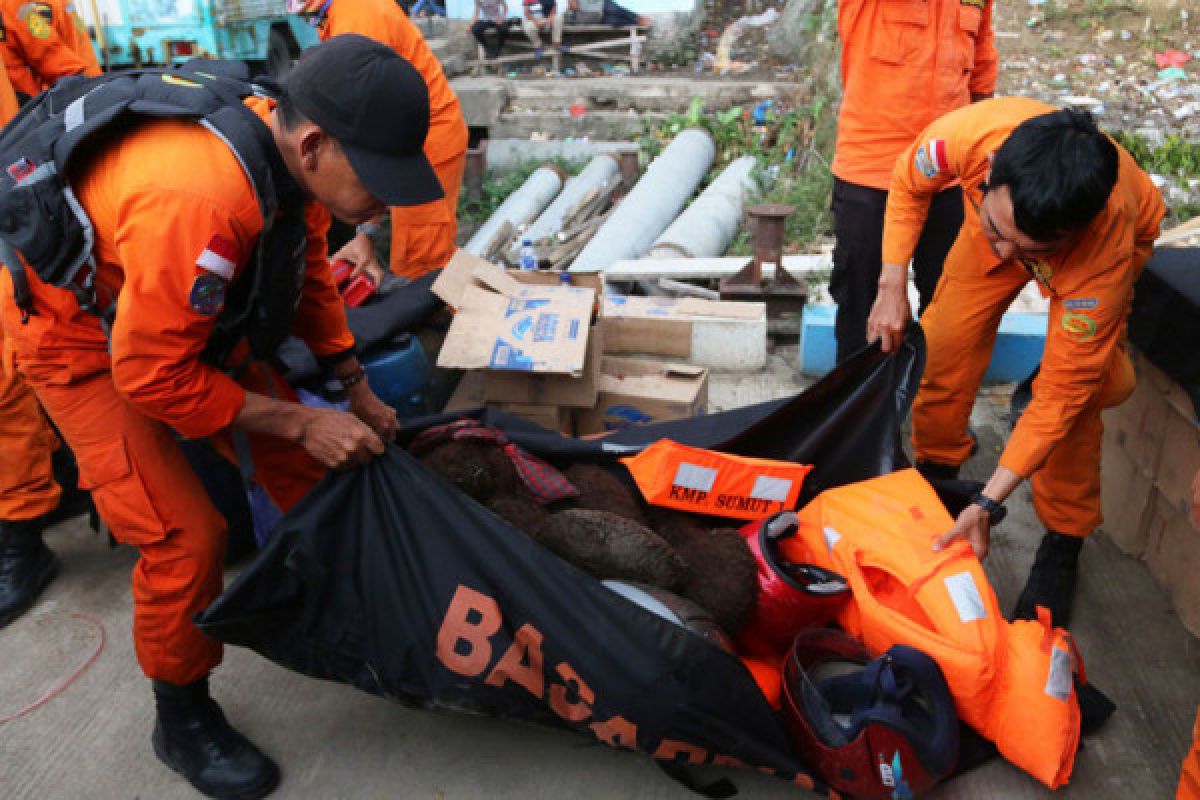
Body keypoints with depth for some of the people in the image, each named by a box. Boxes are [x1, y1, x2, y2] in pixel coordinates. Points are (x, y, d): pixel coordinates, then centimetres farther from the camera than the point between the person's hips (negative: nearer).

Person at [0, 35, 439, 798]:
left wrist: (356, 388, 0)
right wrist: (301, 422, -25)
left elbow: (309, 270, 2)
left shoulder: (290, 147, -17)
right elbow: (150, 375, -30)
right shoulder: (197, 201, -42)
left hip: (185, 311, 8)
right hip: (80, 333, -7)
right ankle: (182, 720, 13)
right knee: (186, 534, -12)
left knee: (300, 465, 6)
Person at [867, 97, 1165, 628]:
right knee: (944, 344, -7)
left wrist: (988, 503, -39)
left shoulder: (1107, 254, -45)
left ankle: (1062, 547, 3)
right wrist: (892, 285, -22)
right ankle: (935, 474, 19)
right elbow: (909, 186, -15)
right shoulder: (964, 136, -42)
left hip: (1112, 235, -3)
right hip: (1006, 209, 3)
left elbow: (1062, 391, -37)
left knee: (1077, 389, -18)